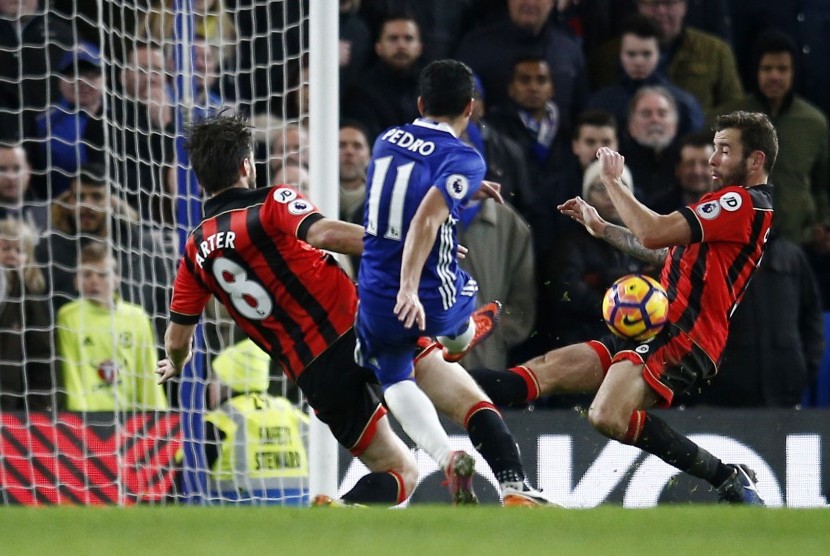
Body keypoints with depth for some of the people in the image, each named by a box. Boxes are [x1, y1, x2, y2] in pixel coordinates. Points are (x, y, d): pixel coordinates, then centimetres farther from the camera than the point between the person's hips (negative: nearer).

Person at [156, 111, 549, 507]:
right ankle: (514, 489, -25)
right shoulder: (272, 203, 1)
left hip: (315, 376, 4)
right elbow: (323, 233, -19)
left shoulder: (197, 251, 15)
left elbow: (177, 339, 19)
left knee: (400, 473, 14)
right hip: (355, 325, -4)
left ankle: (337, 509, -16)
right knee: (470, 402, 0)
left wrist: (175, 364, 42)